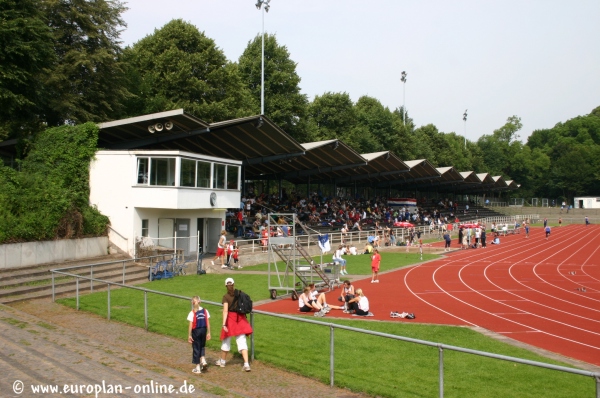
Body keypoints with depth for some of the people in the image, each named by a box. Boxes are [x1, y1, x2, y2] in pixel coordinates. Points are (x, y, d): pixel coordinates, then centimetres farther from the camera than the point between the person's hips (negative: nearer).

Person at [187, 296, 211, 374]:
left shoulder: (192, 313, -14)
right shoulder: (205, 311, -2)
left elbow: (191, 325, -13)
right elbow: (208, 323, 1)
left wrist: (189, 335, -7)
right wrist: (208, 333, 9)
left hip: (196, 331, -4)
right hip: (203, 330, 4)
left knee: (196, 348, 8)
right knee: (202, 346, 25)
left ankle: (198, 368, 14)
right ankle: (203, 360, 5)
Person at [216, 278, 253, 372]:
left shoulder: (226, 296, -10)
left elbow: (225, 311, -18)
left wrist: (224, 324, -22)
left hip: (230, 319, -3)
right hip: (240, 319, 3)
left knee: (226, 340, 15)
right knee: (242, 341, 2)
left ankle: (222, 361, 33)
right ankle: (246, 364, -9)